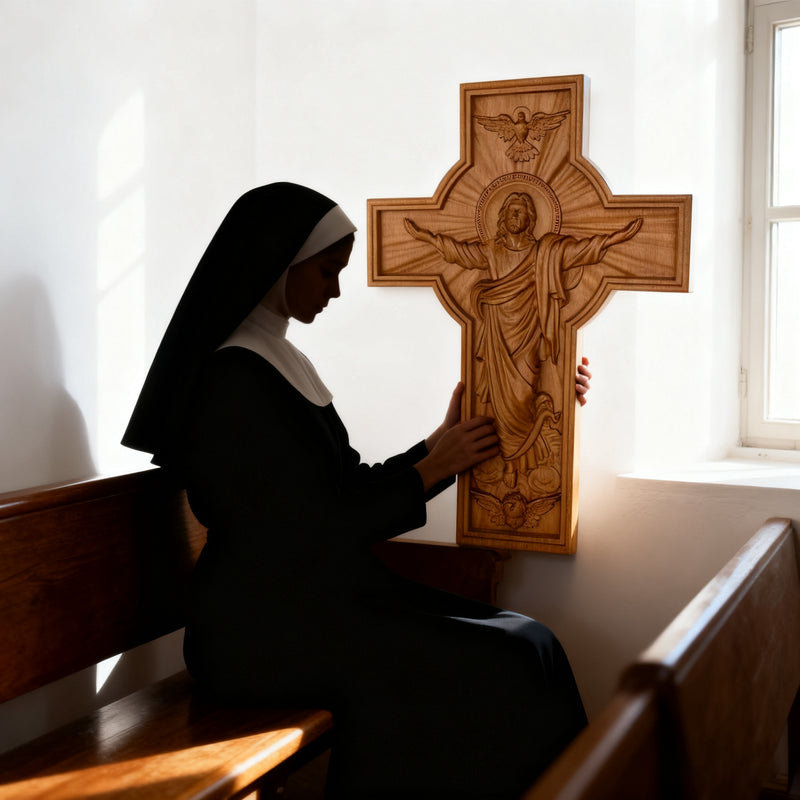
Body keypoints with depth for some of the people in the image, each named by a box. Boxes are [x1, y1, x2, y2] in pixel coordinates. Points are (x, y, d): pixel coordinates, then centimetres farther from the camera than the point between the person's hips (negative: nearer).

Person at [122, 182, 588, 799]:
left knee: (527, 644, -3)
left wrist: (443, 441, 7)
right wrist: (435, 466, -6)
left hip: (322, 597, 9)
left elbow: (351, 488, 12)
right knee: (501, 668, -15)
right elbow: (322, 524, -17)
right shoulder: (236, 378, -15)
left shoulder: (279, 361, 14)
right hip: (268, 628, -9)